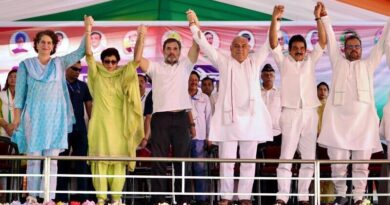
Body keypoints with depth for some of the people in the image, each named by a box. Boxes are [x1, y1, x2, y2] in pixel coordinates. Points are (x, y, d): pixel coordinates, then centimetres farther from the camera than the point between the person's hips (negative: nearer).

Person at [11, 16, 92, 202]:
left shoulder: (60, 63, 11)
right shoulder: (26, 65, 8)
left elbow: (81, 51, 7)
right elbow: (20, 92, 7)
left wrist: (88, 29, -2)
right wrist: (17, 116, 0)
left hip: (55, 115, 1)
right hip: (34, 115, -1)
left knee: (52, 158, -3)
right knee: (33, 157, -1)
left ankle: (49, 198, -3)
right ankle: (32, 197, 4)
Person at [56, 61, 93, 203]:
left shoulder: (83, 86, 12)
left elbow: (89, 106, 12)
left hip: (80, 128, 3)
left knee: (82, 162, 1)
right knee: (62, 162, 2)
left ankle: (81, 197, 4)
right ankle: (61, 197, 5)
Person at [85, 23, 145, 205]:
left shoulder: (123, 76, 8)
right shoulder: (96, 74, 7)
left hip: (118, 123, 1)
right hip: (100, 122, -1)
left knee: (118, 158, -2)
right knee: (99, 157, -1)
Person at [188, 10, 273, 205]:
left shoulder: (255, 62, 13)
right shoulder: (224, 62, 9)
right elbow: (205, 46, 4)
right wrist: (194, 25, -3)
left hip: (251, 118, 1)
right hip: (228, 117, -1)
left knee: (248, 160, 4)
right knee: (226, 160, -1)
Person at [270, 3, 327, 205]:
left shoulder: (311, 61, 14)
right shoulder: (283, 61, 8)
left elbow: (323, 41, 7)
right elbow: (273, 43, -3)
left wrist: (318, 18, -1)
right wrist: (275, 20, -13)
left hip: (310, 113, 3)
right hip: (290, 113, -3)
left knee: (309, 158, 3)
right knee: (286, 156, -7)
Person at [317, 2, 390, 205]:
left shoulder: (368, 64, 18)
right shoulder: (338, 62, 18)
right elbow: (330, 40, 15)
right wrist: (324, 16, 10)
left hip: (363, 119, 0)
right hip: (338, 118, 0)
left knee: (361, 163, 0)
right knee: (337, 161, 0)